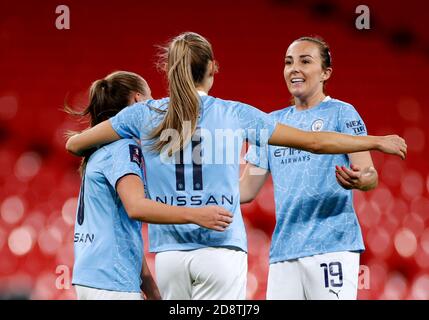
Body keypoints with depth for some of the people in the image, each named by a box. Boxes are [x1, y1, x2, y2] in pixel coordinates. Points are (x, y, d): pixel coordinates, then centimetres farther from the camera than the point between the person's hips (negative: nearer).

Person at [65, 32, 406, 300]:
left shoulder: (144, 115, 6)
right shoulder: (236, 115, 4)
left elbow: (74, 144, 11)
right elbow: (313, 141, 10)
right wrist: (377, 142, 21)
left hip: (169, 255, 2)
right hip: (221, 252, -2)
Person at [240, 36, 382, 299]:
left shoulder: (341, 113, 2)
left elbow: (370, 175, -7)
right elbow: (246, 189, 18)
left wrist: (358, 180, -31)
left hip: (332, 245, -5)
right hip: (283, 250, 5)